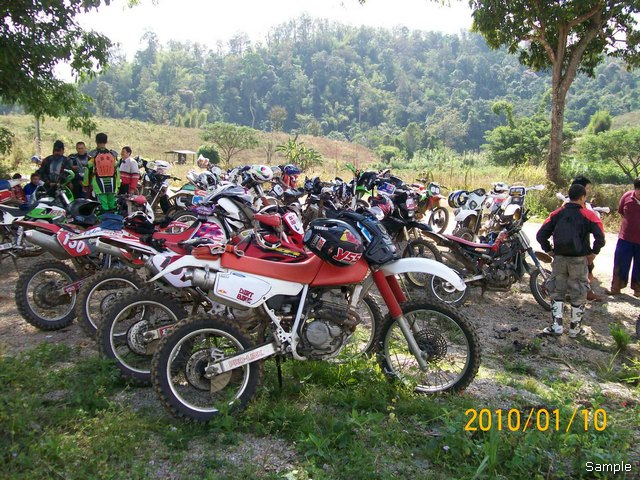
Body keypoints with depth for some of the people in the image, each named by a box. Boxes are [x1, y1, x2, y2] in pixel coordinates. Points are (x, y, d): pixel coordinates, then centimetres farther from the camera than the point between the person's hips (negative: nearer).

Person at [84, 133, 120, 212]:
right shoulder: (113, 154, 4)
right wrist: (117, 185, 14)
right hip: (112, 185, 3)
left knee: (103, 206, -2)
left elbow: (88, 171, 0)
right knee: (112, 207, 8)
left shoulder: (93, 155, -3)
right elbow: (117, 171, 7)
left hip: (99, 186, -2)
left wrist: (85, 184, 11)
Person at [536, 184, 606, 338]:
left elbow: (541, 235, -2)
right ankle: (575, 328, 18)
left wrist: (549, 250, 6)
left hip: (559, 258, 2)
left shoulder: (557, 213, 2)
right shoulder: (588, 215, -7)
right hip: (579, 259, -2)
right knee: (578, 294, 11)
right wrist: (593, 252, -5)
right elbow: (600, 237, -19)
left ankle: (556, 325, 8)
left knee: (557, 292, 13)